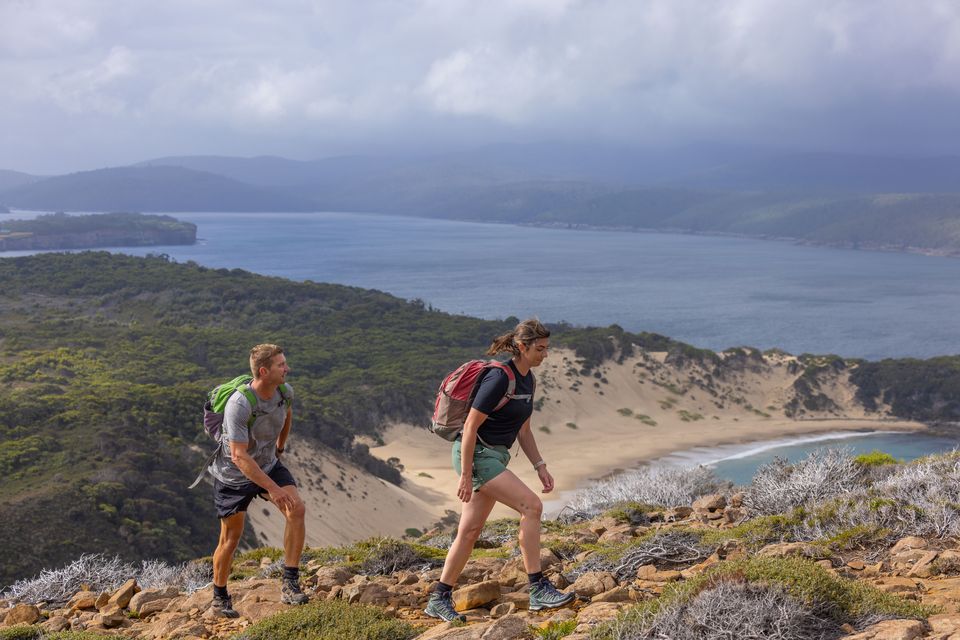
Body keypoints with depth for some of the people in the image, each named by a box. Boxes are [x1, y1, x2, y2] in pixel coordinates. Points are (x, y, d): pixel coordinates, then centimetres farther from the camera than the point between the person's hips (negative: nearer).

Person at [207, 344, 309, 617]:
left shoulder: (285, 392, -13)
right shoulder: (238, 405, -33)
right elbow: (239, 456, -35)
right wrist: (273, 488, -38)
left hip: (268, 465, 5)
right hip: (234, 474, -5)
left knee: (297, 510, -19)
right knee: (231, 538, 6)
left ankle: (290, 584, -13)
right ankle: (220, 597, 29)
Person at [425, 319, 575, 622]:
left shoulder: (527, 379, 9)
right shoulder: (499, 377, -19)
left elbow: (523, 431, 18)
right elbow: (470, 427, -18)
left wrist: (540, 466, 9)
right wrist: (465, 477, -18)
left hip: (495, 457, 9)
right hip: (476, 455, -9)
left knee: (470, 531, 8)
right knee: (531, 505, -17)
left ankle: (439, 600, 16)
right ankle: (538, 590, -12)